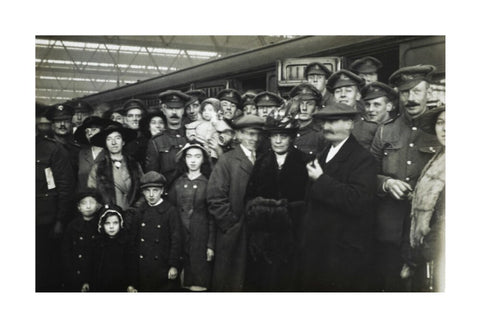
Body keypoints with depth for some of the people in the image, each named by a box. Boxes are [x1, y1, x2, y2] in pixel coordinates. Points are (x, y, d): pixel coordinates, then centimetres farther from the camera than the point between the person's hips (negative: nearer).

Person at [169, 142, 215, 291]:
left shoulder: (208, 184, 0)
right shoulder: (178, 183, 7)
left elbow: (212, 218, 1)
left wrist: (211, 245, -3)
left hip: (200, 239, -2)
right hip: (179, 237, 2)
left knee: (198, 284, -2)